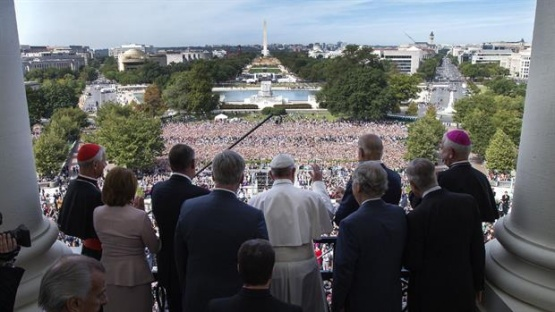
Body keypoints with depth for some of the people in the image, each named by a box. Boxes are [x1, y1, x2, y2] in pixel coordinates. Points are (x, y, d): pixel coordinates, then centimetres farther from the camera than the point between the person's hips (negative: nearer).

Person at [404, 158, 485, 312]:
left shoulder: (416, 217, -24)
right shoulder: (468, 202, -10)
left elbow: (412, 263, -15)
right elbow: (478, 248, -2)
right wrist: (478, 283, 11)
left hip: (429, 293, -4)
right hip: (463, 288, 4)